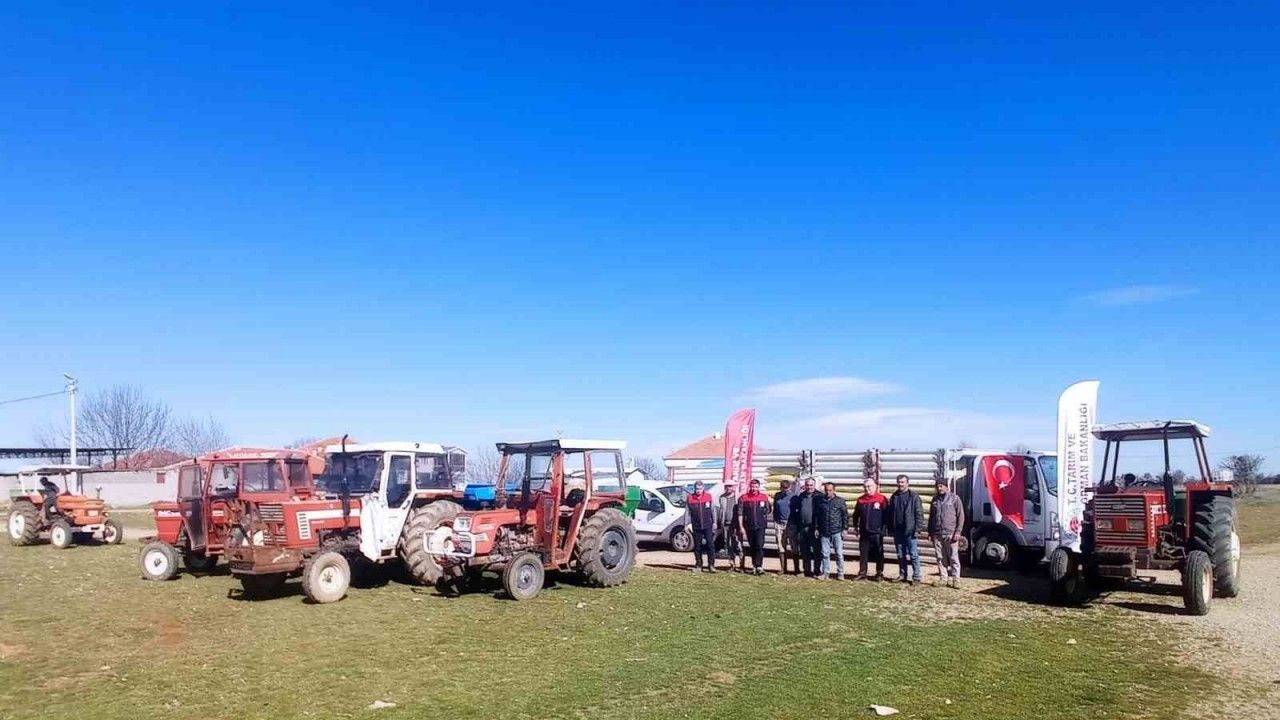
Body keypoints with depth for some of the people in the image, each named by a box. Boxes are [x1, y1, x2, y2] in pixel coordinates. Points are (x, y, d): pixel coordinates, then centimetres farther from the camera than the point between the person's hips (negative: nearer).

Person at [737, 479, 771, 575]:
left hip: (760, 526, -1)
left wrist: (764, 521, 11)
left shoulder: (764, 497, 2)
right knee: (752, 547, 9)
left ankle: (759, 566, -12)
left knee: (759, 546, -12)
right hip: (749, 527, 1)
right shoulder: (744, 498, 0)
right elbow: (740, 513, 0)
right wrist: (741, 527, -4)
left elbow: (767, 511, 14)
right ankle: (754, 566, 19)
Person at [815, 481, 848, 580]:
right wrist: (817, 528, 8)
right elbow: (817, 515, 12)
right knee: (825, 554, 5)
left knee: (839, 553, 1)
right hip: (824, 532, 2)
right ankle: (825, 573, 12)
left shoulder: (840, 501, 0)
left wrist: (844, 529, -2)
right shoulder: (821, 501, 6)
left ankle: (840, 574, 9)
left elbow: (845, 515, 2)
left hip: (837, 532, -2)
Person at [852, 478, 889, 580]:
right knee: (863, 553, 7)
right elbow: (856, 514, 16)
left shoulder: (882, 499, -5)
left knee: (879, 554, 6)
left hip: (877, 532, -4)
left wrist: (883, 528, -7)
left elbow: (887, 514, -4)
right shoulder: (861, 500, 8)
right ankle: (862, 573, 13)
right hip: (864, 532, 4)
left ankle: (879, 574, 14)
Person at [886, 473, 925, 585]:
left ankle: (916, 577, 2)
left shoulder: (914, 496, -4)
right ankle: (902, 575, 20)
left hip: (910, 531, -5)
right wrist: (891, 528, 10)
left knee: (913, 555, -3)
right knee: (901, 555, 12)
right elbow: (890, 514, 15)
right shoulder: (894, 497, 11)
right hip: (898, 531, 5)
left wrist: (917, 528, -14)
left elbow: (919, 513, -7)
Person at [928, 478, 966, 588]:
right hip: (937, 535, 4)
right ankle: (943, 579, 13)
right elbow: (931, 517, 21)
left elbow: (961, 516, -1)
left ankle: (955, 579, 2)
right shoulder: (935, 499, 14)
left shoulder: (955, 498, 1)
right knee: (940, 558, 6)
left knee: (953, 558, -3)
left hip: (951, 534, -4)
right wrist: (930, 532, 16)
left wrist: (958, 531, -9)